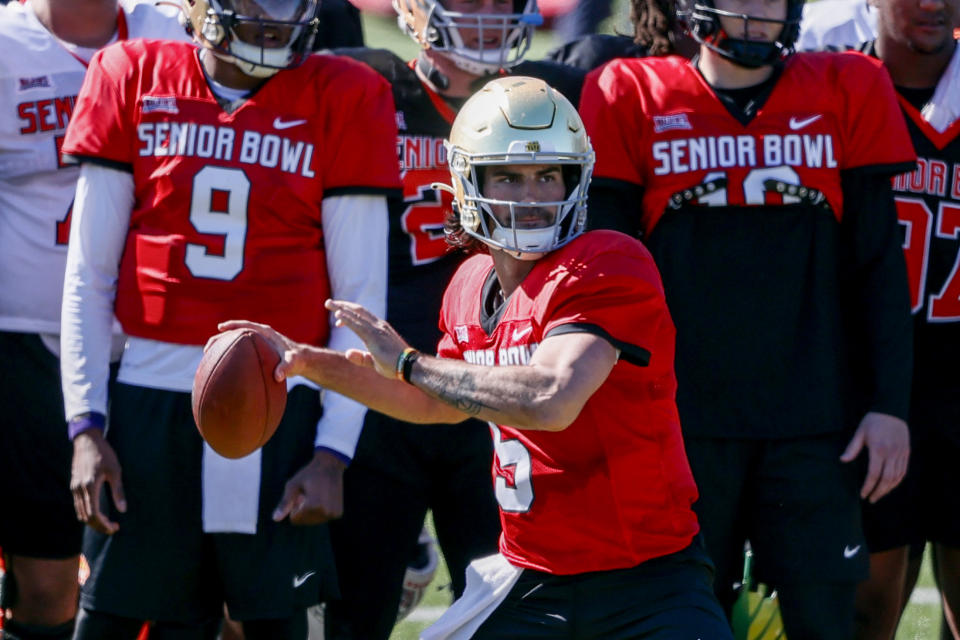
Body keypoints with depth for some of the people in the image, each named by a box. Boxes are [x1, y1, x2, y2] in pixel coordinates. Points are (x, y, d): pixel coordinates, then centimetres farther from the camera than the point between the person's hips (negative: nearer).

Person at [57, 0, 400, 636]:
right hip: (150, 407, 1)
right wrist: (86, 426, -1)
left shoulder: (341, 100, 1)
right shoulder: (133, 79, 4)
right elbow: (88, 276, 7)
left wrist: (332, 453, -6)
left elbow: (360, 298, 1)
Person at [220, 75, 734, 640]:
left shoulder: (609, 270, -18)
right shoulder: (473, 287, 6)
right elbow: (443, 403, 27)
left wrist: (407, 362, -22)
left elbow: (551, 399, -34)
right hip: (532, 580, 6)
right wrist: (314, 364, 19)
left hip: (646, 583, -6)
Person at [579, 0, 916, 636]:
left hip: (816, 423, 1)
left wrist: (889, 404, 1)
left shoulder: (847, 93, 7)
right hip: (685, 422, -1)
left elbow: (880, 266, 8)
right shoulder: (633, 98, 4)